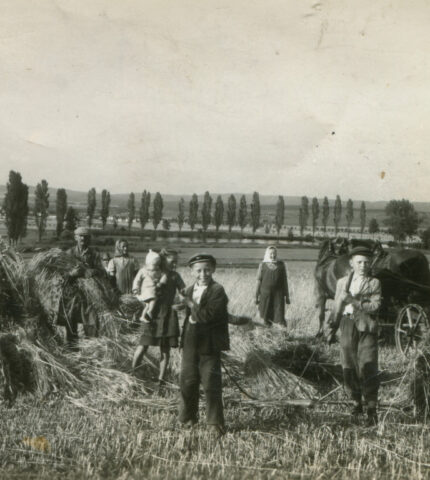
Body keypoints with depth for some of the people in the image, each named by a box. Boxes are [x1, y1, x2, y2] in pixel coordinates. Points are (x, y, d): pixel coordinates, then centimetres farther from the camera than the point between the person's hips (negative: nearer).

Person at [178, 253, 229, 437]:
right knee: (187, 381, 12)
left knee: (211, 384, 0)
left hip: (209, 344, -6)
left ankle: (215, 422, 11)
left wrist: (192, 306, -15)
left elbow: (209, 315, -23)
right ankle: (188, 417, 29)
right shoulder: (190, 290, 10)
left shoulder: (217, 291, -12)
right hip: (190, 343, 6)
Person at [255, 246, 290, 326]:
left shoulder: (281, 265, 3)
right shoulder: (263, 265, 0)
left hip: (278, 294, 0)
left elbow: (285, 280, 7)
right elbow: (258, 280, 3)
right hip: (265, 294, 1)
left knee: (280, 316, -10)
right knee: (266, 317, 7)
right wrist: (256, 296, 1)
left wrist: (287, 296, 7)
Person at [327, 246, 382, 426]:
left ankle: (371, 409, -3)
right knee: (349, 368, 4)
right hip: (348, 325, 3)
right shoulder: (342, 282, 15)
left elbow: (374, 306, -8)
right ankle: (356, 403, 19)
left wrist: (353, 300, -16)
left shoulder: (374, 283, 5)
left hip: (366, 327, -3)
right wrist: (332, 330, 15)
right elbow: (337, 308, 18)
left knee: (367, 368, -9)